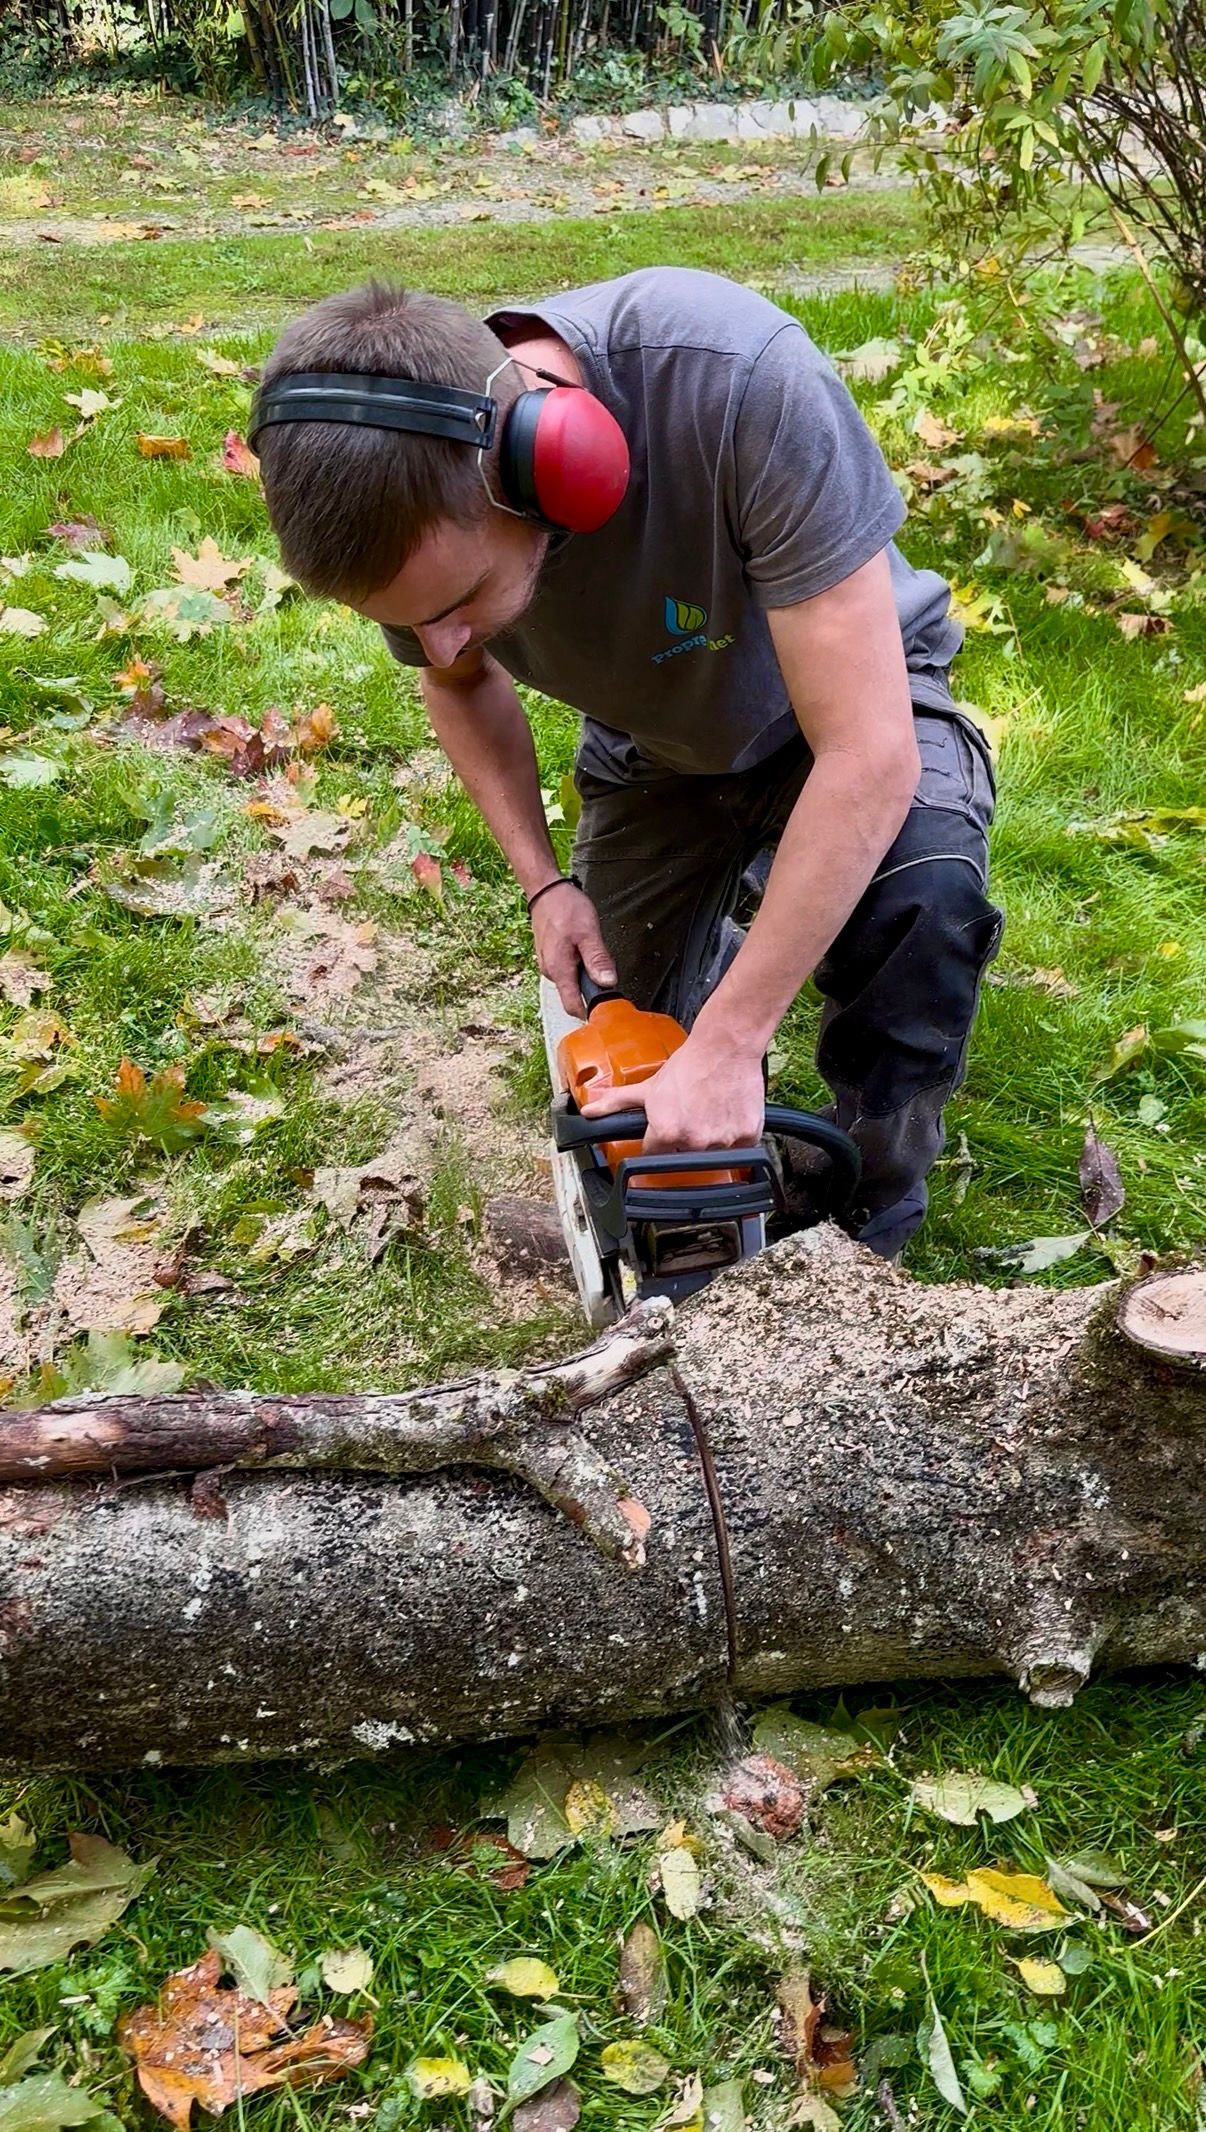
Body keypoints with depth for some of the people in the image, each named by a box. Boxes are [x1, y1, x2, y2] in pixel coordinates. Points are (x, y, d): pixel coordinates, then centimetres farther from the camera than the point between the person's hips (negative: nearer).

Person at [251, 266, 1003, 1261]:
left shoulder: (741, 381, -43)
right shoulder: (398, 499, -26)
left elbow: (871, 758, -42)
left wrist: (728, 1048, -41)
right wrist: (543, 884, -14)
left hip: (847, 689, -4)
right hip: (651, 747, 4)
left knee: (923, 894, -33)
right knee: (628, 1032, 5)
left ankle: (868, 1214, -7)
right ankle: (711, 953, 39)